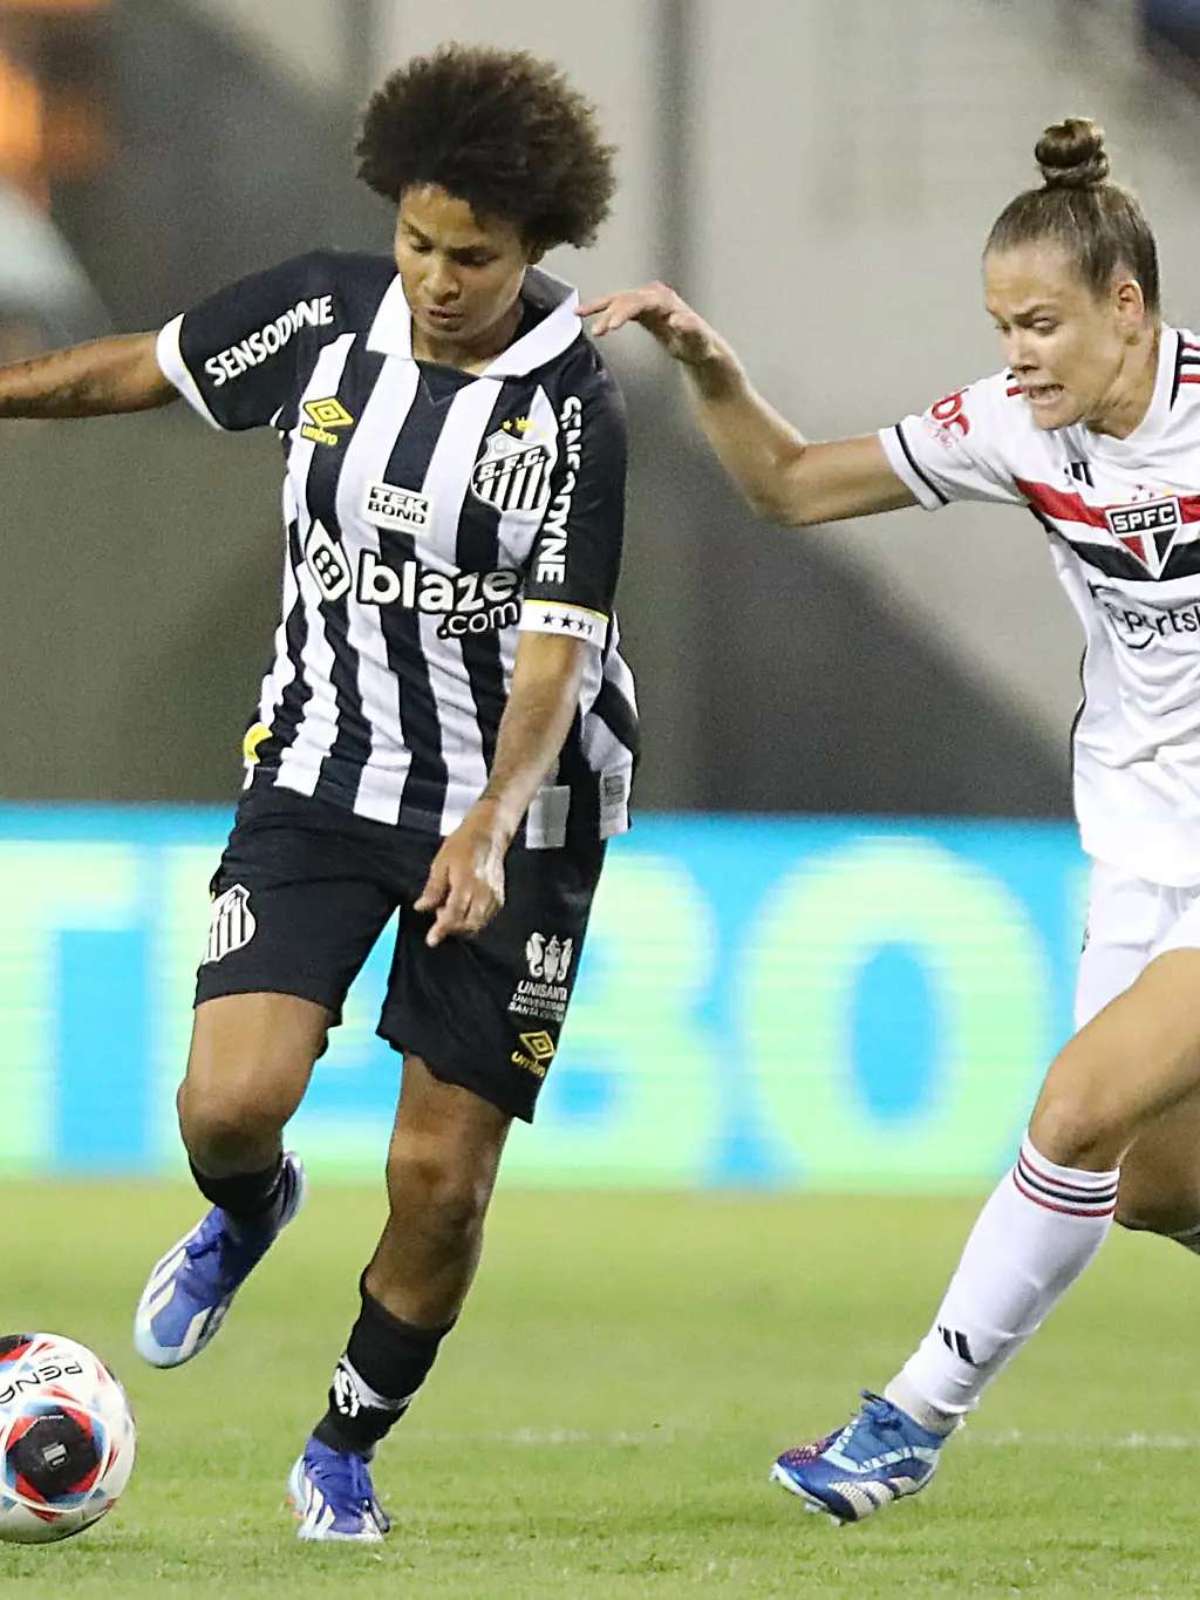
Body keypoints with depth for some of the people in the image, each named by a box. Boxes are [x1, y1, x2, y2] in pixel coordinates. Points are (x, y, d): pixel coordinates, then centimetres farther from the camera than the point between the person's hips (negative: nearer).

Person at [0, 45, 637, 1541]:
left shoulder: (572, 413, -16)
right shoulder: (326, 313, -6)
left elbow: (555, 656, -20)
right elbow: (143, 368, 12)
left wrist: (489, 830, -33)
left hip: (513, 813, -2)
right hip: (321, 780, 2)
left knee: (440, 1179, -3)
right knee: (230, 1102, -17)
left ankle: (349, 1445, 23)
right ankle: (244, 1215, 22)